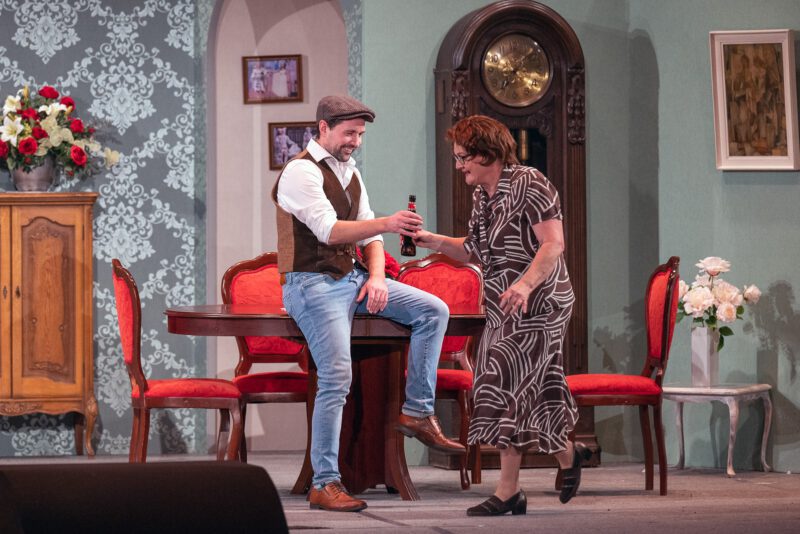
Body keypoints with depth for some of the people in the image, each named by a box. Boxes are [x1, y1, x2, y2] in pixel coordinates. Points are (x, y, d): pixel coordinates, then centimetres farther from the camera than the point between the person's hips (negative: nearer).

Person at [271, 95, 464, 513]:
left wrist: (376, 276, -4)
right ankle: (324, 485, -13)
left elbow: (368, 235, 16)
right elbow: (329, 230, -27)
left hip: (351, 278, 8)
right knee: (336, 379, -18)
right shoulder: (302, 172, -14)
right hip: (314, 284, -8)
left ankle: (417, 412, 1)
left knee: (433, 310, -1)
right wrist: (387, 223, -38)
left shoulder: (350, 172, 14)